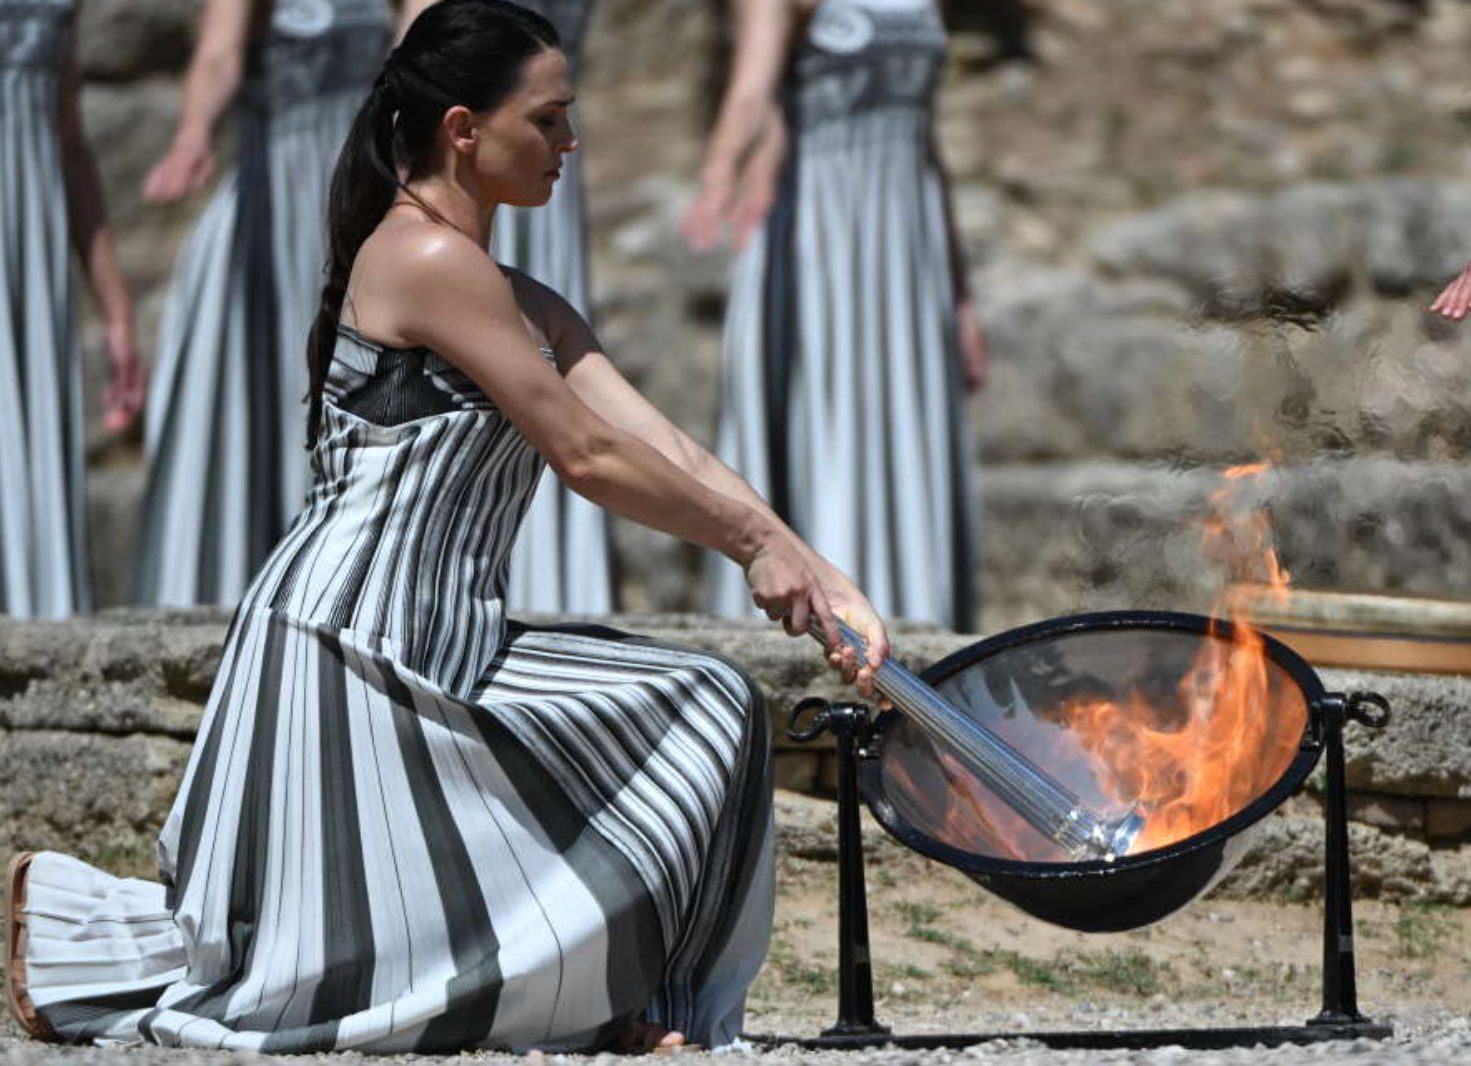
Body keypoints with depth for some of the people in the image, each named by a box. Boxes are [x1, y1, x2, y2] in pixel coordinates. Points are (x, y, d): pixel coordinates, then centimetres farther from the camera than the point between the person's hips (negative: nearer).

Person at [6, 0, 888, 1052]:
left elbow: (669, 453, 6)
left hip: (444, 647, 10)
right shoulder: (428, 260, -15)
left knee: (709, 710, 8)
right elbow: (588, 457, -15)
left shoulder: (528, 309, 15)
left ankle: (612, 1001, 12)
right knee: (347, 958, -5)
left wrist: (819, 579, -3)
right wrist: (754, 545, -6)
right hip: (348, 642, -10)